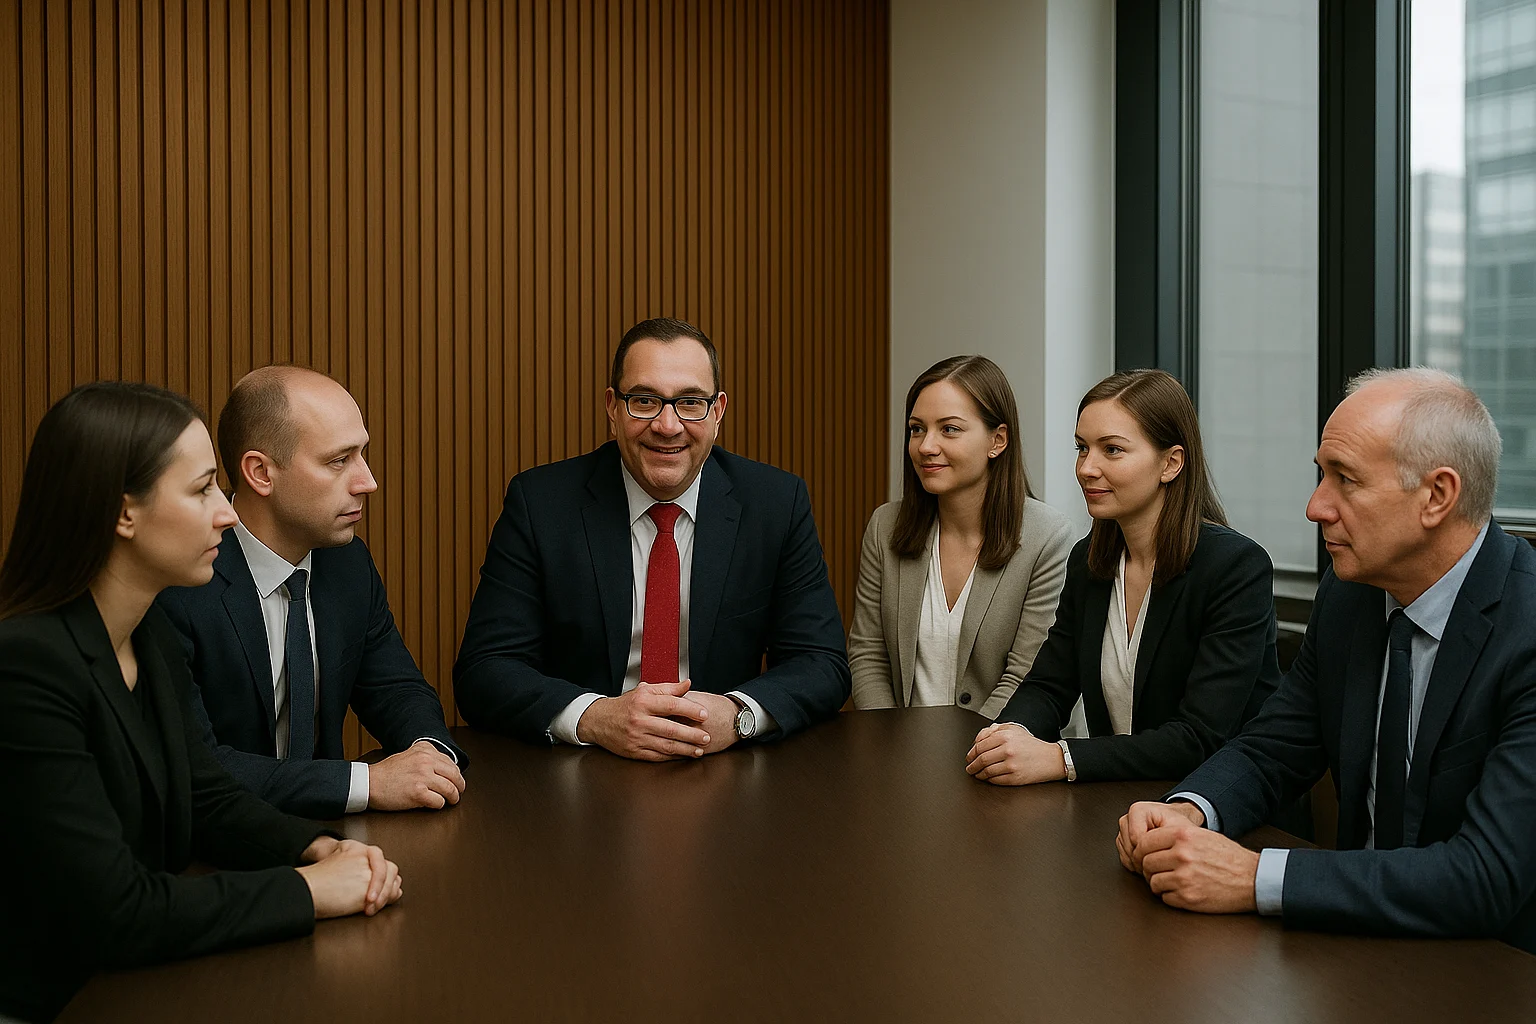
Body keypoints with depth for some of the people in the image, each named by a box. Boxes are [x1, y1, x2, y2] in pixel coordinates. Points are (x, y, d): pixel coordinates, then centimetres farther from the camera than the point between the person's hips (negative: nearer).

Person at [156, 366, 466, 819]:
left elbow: (398, 690, 11)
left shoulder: (350, 561, 1)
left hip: (324, 837, 4)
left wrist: (428, 750, -11)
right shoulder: (173, 588, -19)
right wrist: (368, 782, -26)